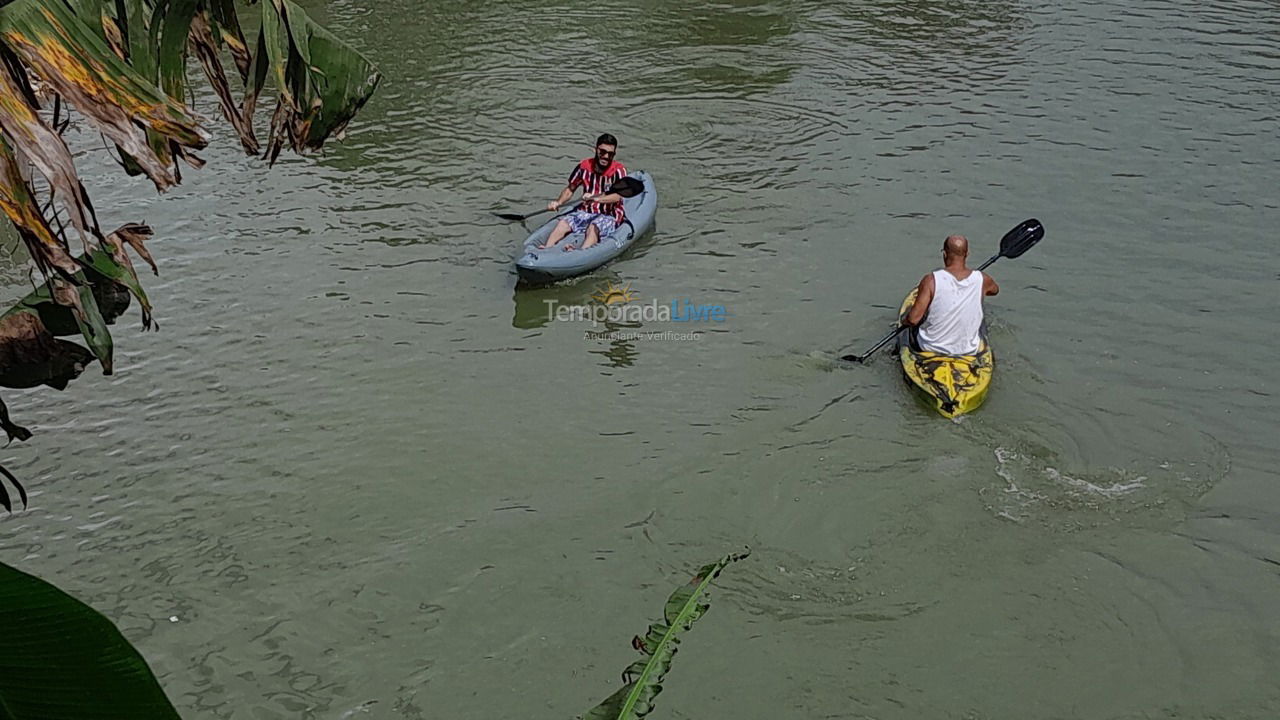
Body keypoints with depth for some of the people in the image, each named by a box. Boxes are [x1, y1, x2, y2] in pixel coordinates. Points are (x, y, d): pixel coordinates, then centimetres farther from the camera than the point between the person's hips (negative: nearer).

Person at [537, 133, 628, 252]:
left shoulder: (619, 171, -10)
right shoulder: (584, 167, 2)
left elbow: (617, 196, -26)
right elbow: (570, 189, 12)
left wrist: (595, 198, -42)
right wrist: (558, 202, -7)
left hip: (608, 216, -4)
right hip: (586, 212, 4)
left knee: (593, 227, -35)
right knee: (563, 223, -22)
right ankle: (546, 249, -40)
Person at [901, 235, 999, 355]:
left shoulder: (931, 280, -22)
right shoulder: (981, 279, -11)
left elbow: (913, 319, -20)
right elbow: (995, 289, 15)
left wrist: (904, 321, 2)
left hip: (931, 348, -2)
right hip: (969, 350, 2)